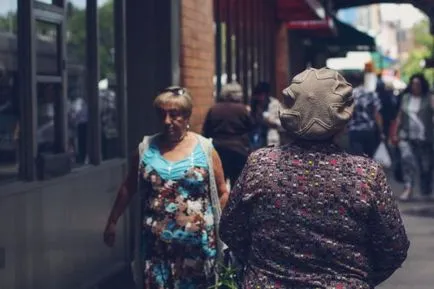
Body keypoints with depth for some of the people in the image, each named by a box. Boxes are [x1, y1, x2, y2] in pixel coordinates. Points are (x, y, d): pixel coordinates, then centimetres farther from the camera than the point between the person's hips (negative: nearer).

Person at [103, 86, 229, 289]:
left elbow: (222, 193, 3)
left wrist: (219, 224, -7)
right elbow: (128, 188, 13)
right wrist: (112, 222, 15)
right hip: (156, 245, 1)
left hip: (196, 244, -1)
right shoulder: (146, 148, 4)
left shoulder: (205, 149, -1)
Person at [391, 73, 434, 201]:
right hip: (406, 137, 2)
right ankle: (408, 187, -23)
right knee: (407, 158, -18)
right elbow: (400, 117, 16)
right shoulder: (406, 98, 13)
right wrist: (395, 133, 11)